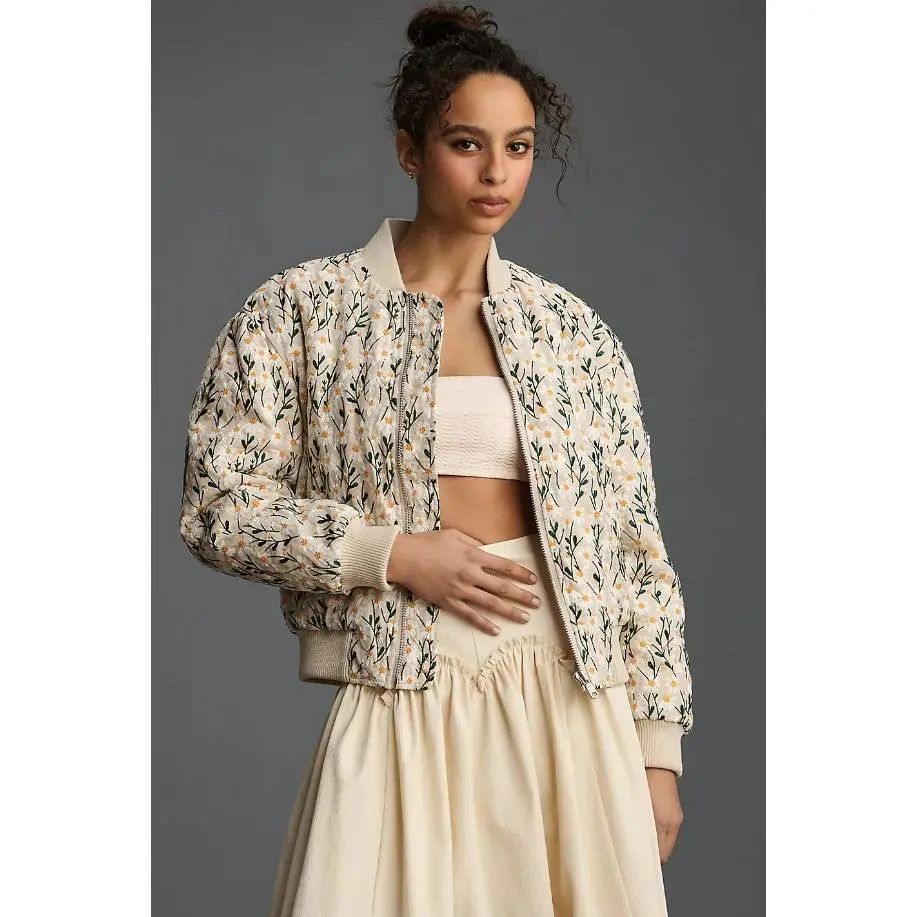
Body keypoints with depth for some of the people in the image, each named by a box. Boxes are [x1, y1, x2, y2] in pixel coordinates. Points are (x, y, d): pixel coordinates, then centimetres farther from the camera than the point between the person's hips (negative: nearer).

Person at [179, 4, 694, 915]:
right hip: (399, 707, -2)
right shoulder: (300, 309, 1)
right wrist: (395, 555, -12)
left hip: (570, 707, 3)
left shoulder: (575, 331, 9)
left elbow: (636, 548, 9)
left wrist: (657, 751, 6)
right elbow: (218, 506, -2)